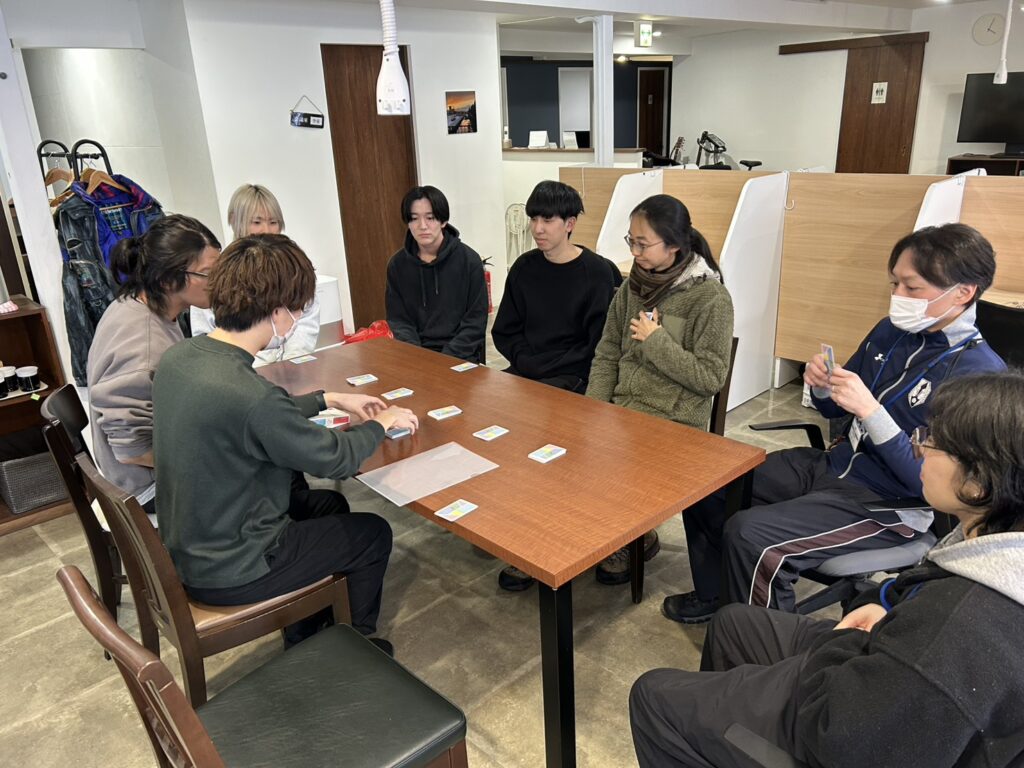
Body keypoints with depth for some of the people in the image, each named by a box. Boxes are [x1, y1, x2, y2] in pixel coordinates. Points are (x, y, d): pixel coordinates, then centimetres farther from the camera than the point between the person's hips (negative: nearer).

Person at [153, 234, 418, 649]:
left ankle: (304, 640, 39)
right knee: (374, 534, 10)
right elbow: (334, 459, -19)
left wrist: (328, 399, 12)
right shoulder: (250, 394, -34)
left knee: (330, 505, 24)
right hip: (227, 573, -8)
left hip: (184, 545, 8)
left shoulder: (178, 357, -7)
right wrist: (381, 423, -1)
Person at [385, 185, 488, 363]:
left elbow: (475, 322, -5)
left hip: (461, 357, -2)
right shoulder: (397, 265, 4)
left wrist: (447, 358, -15)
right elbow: (399, 321, 4)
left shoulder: (469, 260, -4)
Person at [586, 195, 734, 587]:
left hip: (674, 422, -6)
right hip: (622, 408, 6)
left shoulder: (711, 299, -11)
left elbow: (711, 378, -13)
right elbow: (607, 355, 8)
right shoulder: (633, 286, 6)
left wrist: (656, 341, -16)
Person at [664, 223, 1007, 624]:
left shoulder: (980, 375, -18)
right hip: (830, 466, 8)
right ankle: (716, 594, 23)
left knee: (748, 536, -26)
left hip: (887, 506, -8)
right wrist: (823, 386, -10)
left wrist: (869, 410, -29)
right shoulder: (892, 330, 3)